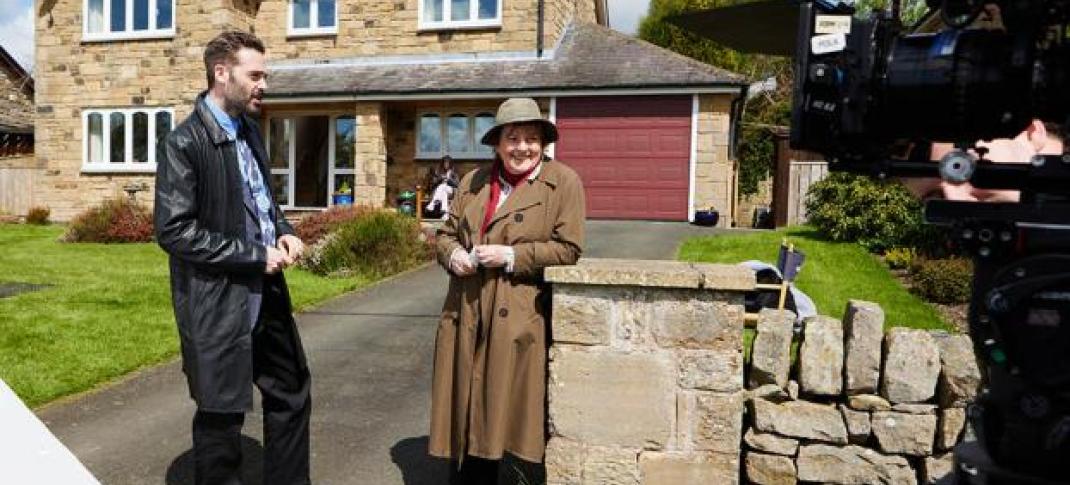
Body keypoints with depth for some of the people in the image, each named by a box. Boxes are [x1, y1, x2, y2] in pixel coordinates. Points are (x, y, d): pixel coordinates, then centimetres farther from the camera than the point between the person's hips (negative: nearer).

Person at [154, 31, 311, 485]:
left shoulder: (249, 129, 9)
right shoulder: (184, 143, -16)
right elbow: (173, 230, -20)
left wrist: (282, 231, 1)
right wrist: (254, 255, -19)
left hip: (265, 293, 8)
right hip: (217, 300, -8)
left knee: (292, 391, 18)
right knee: (222, 413, 7)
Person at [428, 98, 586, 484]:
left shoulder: (564, 182, -3)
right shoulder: (474, 181, 13)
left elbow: (567, 249, -9)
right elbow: (445, 233, 18)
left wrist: (510, 256, -16)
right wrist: (452, 255, -5)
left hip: (519, 320, -5)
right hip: (466, 319, 5)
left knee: (498, 408, 2)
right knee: (464, 411, 12)